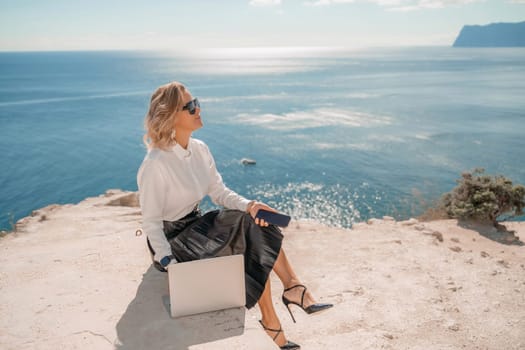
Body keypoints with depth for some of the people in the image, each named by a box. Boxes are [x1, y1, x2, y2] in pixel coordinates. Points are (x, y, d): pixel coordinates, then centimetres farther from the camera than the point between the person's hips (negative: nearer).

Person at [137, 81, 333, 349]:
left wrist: (248, 205, -15)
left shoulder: (199, 150, 0)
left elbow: (219, 192, 3)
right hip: (172, 240, -7)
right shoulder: (154, 165, -23)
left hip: (196, 226, 7)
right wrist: (168, 262, -28)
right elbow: (151, 222, -18)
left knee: (256, 223, -17)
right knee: (254, 247, -21)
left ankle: (293, 288, -15)